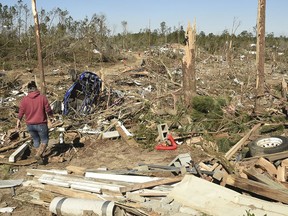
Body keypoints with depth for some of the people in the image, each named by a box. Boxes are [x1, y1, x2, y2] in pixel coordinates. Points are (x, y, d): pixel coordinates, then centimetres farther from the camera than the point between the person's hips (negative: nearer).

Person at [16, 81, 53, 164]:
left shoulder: (24, 99, -4)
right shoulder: (42, 97, -10)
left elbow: (21, 112, 1)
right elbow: (48, 110, -7)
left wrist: (18, 121, 17)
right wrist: (51, 115, 14)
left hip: (30, 125, 3)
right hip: (41, 124, -3)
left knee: (36, 140, 22)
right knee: (44, 140, 13)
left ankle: (40, 157, 26)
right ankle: (38, 154, -7)